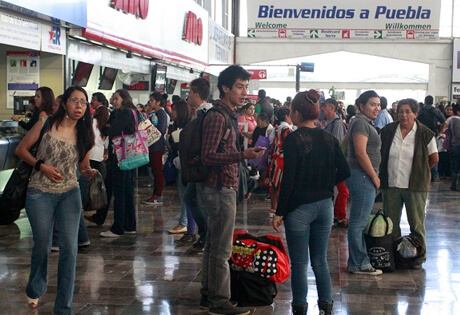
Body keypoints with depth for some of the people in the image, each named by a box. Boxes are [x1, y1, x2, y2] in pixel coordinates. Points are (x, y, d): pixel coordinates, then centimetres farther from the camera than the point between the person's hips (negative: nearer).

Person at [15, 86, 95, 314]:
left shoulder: (84, 133, 4)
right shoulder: (46, 124, -5)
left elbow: (84, 166, 10)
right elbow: (21, 149, -1)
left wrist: (89, 172, -13)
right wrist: (42, 166, -14)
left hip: (70, 194, 2)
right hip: (40, 192, -2)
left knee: (69, 248, -4)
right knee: (42, 245, 9)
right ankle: (35, 291, 40)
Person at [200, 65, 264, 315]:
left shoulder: (228, 115, 15)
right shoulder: (217, 117, -16)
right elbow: (207, 156, -21)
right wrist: (242, 155, -28)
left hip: (223, 188, 10)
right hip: (220, 189, -10)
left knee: (213, 245, 16)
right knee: (221, 249, -4)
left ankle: (208, 295, 25)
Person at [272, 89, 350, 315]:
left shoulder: (293, 139, -13)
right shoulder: (329, 139, 3)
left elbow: (288, 179, -15)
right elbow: (344, 171, 5)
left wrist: (279, 213, -10)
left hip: (299, 208, -5)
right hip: (325, 206, 5)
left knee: (299, 264, 5)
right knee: (320, 261, 15)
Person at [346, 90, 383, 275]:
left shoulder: (365, 123, 19)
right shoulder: (361, 123, -13)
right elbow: (361, 153, -20)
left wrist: (374, 176, 17)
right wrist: (374, 177, -14)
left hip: (364, 177, 11)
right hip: (362, 176, -11)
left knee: (358, 221, 14)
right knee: (358, 222, -5)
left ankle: (358, 261, 21)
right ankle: (358, 264, 0)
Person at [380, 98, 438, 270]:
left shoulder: (425, 133, -4)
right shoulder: (388, 131, 2)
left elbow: (434, 158, 6)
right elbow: (379, 153, 14)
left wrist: (419, 171, 10)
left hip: (415, 185, -3)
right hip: (391, 184, 3)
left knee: (416, 223, 3)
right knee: (390, 223, 9)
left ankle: (418, 257, 15)